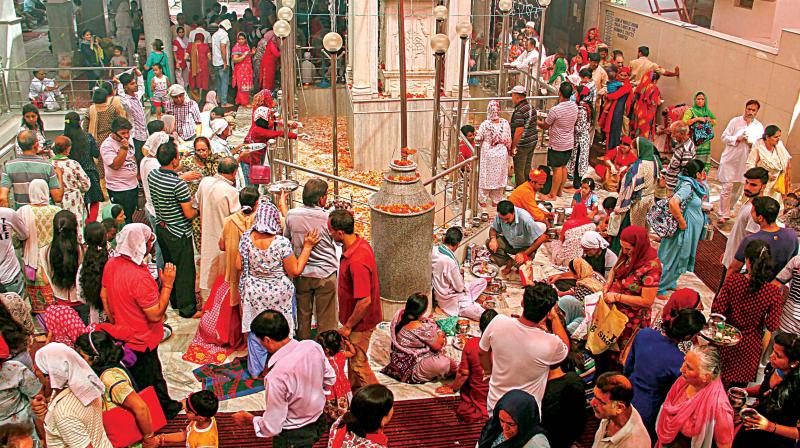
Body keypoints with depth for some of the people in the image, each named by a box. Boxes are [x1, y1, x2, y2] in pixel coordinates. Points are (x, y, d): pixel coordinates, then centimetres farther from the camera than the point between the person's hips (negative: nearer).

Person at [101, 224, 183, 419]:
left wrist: (115, 323, 19)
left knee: (155, 374, 28)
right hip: (141, 342, -8)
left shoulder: (111, 263, -7)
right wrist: (167, 284, -23)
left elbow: (104, 296, 8)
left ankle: (165, 406, 46)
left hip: (122, 334, 9)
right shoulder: (139, 277, -34)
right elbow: (155, 314, -29)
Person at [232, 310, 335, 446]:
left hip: (293, 437, -5)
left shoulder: (276, 377, -35)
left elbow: (272, 427, -23)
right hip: (319, 423, 6)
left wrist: (249, 420, -5)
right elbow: (330, 379, 1)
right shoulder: (313, 346, -17)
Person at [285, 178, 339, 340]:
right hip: (325, 274, -3)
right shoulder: (327, 217, -18)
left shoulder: (292, 215, -8)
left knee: (303, 314, 19)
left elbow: (286, 238, 8)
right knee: (325, 318, 10)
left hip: (301, 273, 3)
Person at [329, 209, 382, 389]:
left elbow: (365, 301, -32)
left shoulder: (357, 262, -35)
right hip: (357, 317, 9)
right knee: (353, 358, 25)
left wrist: (348, 326, -19)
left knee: (358, 364, 7)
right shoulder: (359, 242, -4)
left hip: (360, 321, -9)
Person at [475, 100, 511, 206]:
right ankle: (496, 200, 19)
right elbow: (509, 140, -3)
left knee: (486, 176, 9)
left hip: (488, 153, -1)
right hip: (501, 153, 2)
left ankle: (483, 200, 14)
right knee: (499, 176, 12)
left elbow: (478, 138, -9)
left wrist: (475, 137, 14)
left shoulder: (485, 124, -15)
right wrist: (508, 150, 12)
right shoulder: (505, 123, -9)